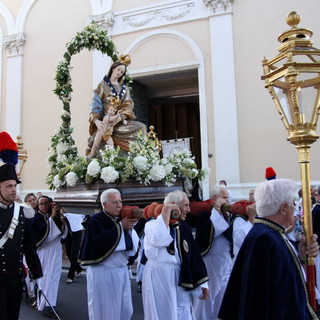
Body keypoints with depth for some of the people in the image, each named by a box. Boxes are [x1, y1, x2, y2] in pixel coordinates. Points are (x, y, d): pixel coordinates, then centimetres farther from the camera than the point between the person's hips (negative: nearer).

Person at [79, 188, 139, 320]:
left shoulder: (120, 220, 9)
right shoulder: (95, 220, -10)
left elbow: (132, 245, 6)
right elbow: (101, 242, -27)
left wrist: (129, 229, -11)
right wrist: (120, 227, -21)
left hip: (121, 271, 7)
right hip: (103, 272, -6)